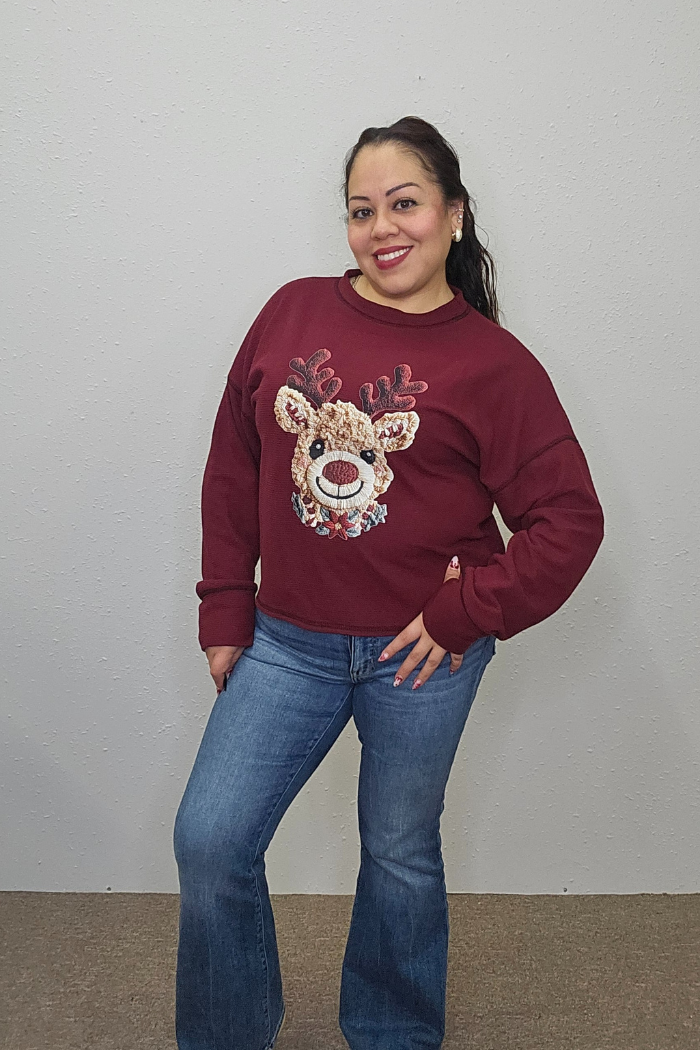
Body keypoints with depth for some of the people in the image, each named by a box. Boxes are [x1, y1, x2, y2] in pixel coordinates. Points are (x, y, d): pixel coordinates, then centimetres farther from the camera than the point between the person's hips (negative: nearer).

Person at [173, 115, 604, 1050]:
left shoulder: (494, 363, -8)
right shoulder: (293, 314, 0)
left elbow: (570, 519, -6)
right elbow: (234, 466, 5)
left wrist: (466, 612, -12)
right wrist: (225, 612, 4)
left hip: (420, 655, -2)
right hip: (286, 641, 3)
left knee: (401, 854, 16)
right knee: (209, 842, 4)